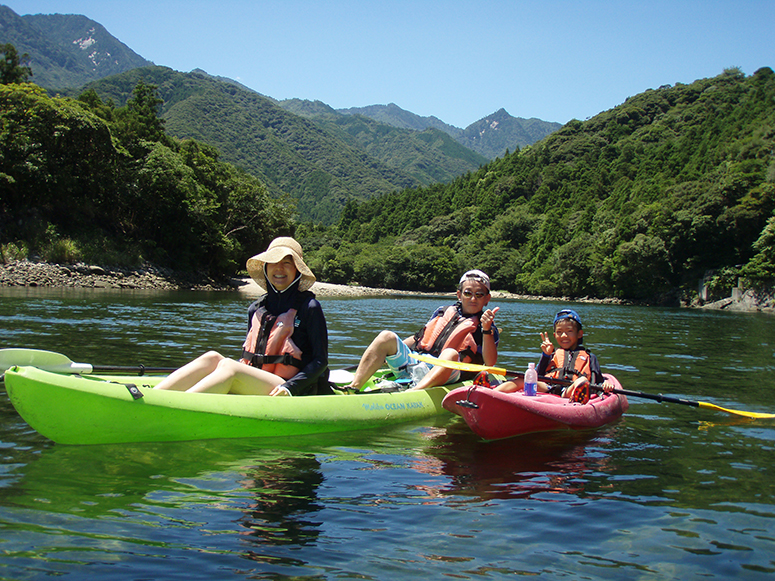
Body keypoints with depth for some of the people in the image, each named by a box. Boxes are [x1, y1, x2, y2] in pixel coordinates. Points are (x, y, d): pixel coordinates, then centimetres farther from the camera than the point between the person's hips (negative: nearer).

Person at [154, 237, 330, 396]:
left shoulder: (309, 307, -2)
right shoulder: (255, 309, 14)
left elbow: (321, 360, -4)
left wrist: (289, 387, -17)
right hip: (253, 387, 5)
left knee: (229, 367, -28)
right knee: (212, 357, -19)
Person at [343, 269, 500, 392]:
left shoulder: (485, 327, 10)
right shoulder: (443, 312, 24)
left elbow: (490, 363, -6)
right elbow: (419, 338, 28)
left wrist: (487, 330, -18)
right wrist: (386, 354, 18)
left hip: (444, 374, -5)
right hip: (412, 363, 5)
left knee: (451, 353, -36)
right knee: (387, 336, -14)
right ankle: (353, 387, -29)